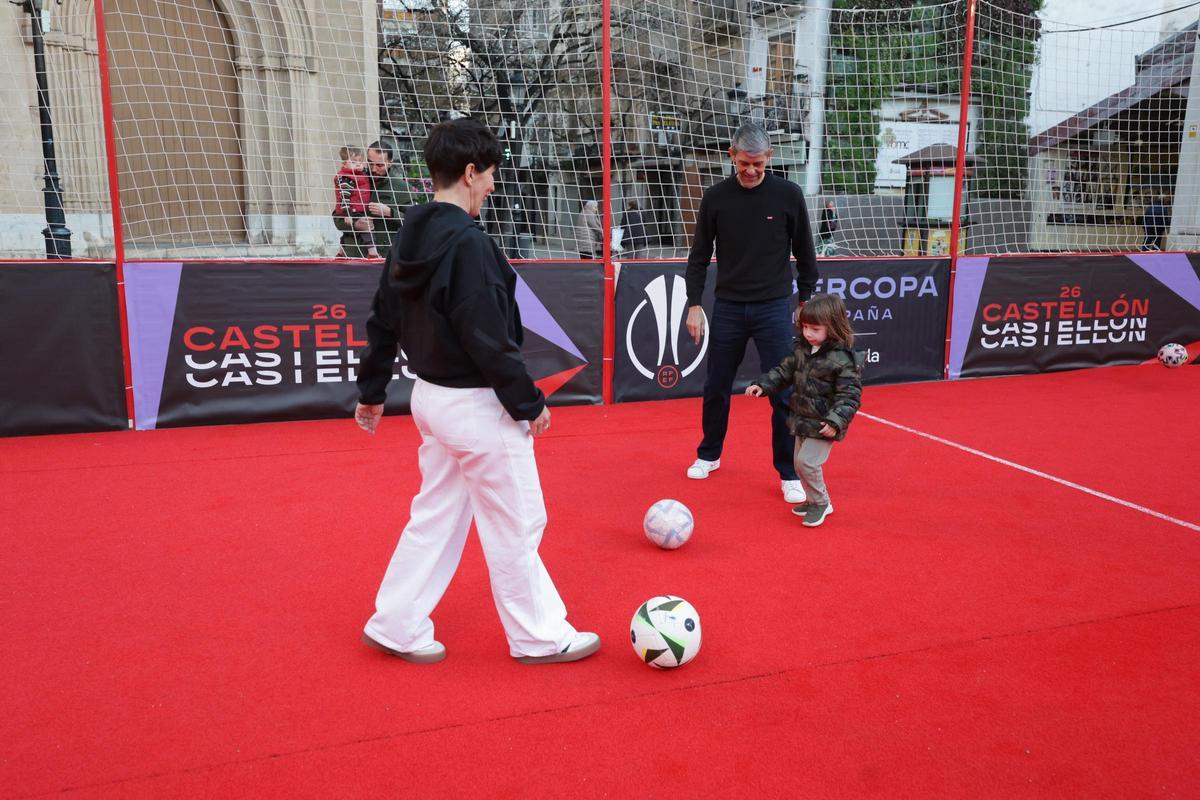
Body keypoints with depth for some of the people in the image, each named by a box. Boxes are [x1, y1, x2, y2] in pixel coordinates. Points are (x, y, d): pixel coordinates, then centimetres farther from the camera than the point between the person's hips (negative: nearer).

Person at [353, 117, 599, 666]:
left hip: (430, 394, 9)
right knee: (517, 525, 5)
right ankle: (540, 638, 20)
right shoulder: (468, 243, -21)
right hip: (476, 405, -9)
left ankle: (396, 626, 27)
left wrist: (372, 389, 20)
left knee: (435, 516, 19)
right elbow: (489, 340, -23)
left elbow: (383, 320, 12)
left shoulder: (411, 236, 6)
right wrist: (529, 403, -14)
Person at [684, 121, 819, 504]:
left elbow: (804, 253, 4)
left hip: (774, 308, -2)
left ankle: (789, 473, 9)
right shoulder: (716, 197, -1)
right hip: (727, 307, 2)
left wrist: (807, 301, 4)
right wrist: (694, 304, 0)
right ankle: (709, 456, 32)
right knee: (716, 388, 11)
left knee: (783, 393, -3)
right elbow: (700, 255, 5)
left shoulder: (788, 194, -4)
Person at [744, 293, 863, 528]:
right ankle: (816, 500, 35)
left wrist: (836, 421, -29)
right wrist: (762, 385, 1)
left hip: (823, 426, -8)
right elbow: (784, 372, 14)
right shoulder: (802, 350, 3)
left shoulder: (843, 360, -19)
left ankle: (820, 502, 8)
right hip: (803, 421, 8)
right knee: (801, 462, 15)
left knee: (806, 462, -14)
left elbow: (849, 395, -19)